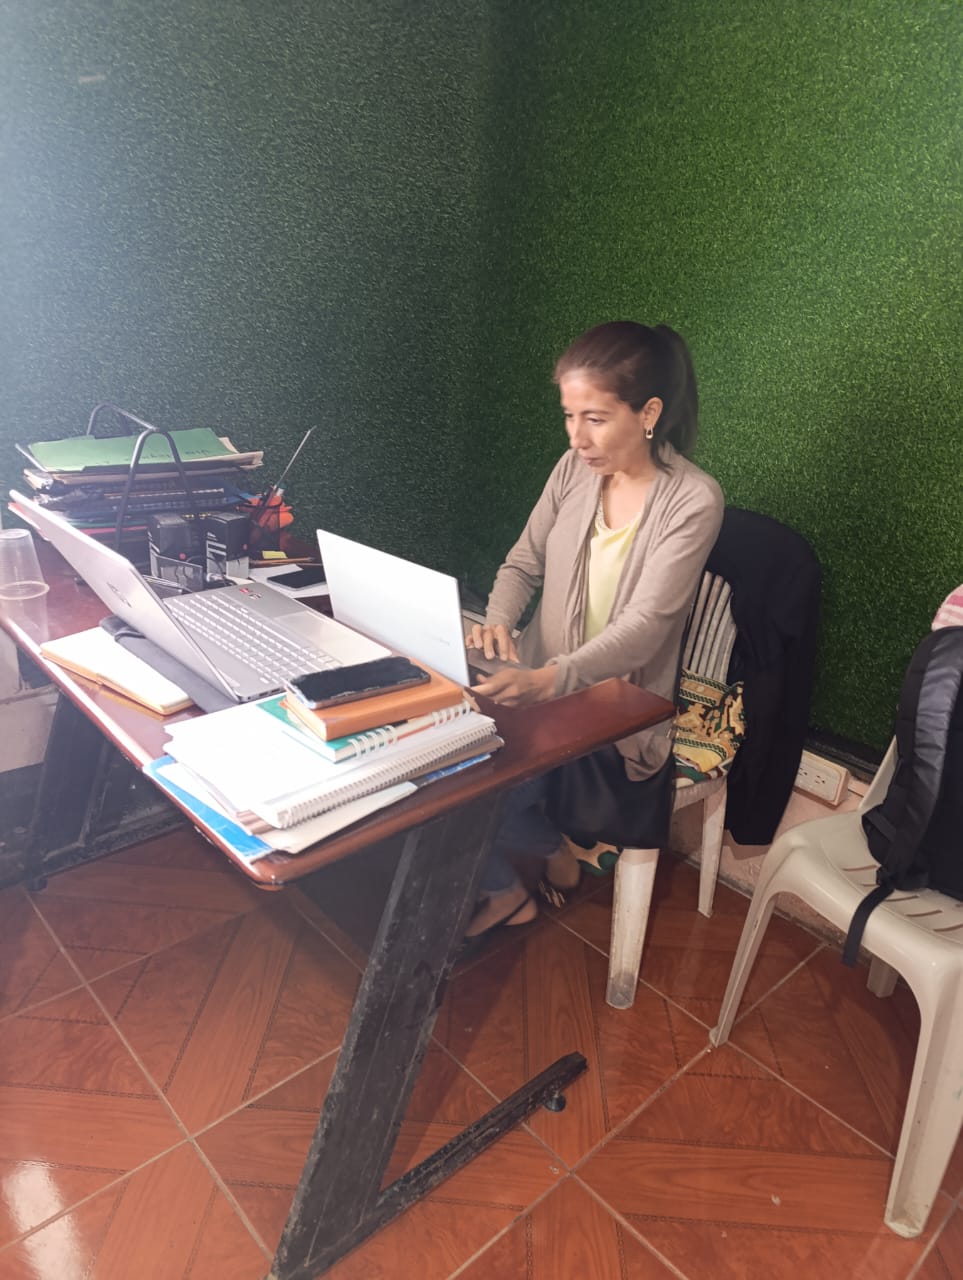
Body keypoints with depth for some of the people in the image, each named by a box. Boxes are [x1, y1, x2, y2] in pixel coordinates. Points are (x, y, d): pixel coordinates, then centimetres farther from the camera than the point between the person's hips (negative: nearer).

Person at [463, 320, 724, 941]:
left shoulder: (693, 499, -16)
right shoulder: (575, 468, 0)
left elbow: (646, 624, -24)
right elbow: (523, 563, 8)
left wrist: (549, 680, -40)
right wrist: (498, 620, -15)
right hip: (540, 680, 6)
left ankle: (557, 851, 14)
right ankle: (503, 892, 11)